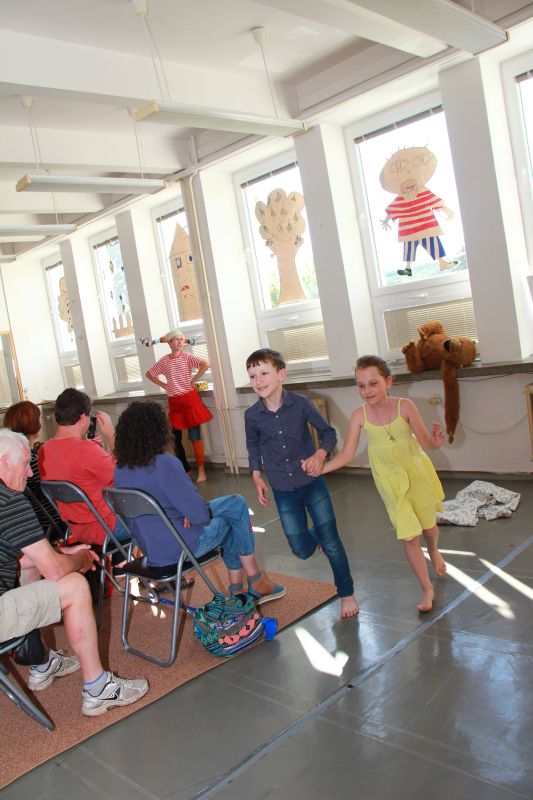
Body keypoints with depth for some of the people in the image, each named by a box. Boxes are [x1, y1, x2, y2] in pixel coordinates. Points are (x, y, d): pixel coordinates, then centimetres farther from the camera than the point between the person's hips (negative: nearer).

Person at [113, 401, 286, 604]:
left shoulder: (121, 469, -2)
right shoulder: (165, 464, -27)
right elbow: (199, 514, -23)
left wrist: (191, 511, 2)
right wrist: (203, 510, -1)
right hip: (181, 549, -8)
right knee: (237, 506, 12)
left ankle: (237, 588, 27)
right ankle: (255, 579, 24)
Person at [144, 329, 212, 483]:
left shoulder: (187, 357, -7)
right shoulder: (163, 361, 3)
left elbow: (206, 364, -21)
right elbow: (149, 374, 17)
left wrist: (193, 380, -15)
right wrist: (163, 385, 6)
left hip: (189, 399, -4)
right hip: (174, 402, 4)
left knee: (195, 437, -2)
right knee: (175, 438, 8)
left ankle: (201, 471, 5)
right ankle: (185, 470, 23)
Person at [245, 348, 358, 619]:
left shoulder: (300, 403, -14)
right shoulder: (252, 415, -9)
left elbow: (328, 432, -3)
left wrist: (320, 455, -20)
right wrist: (257, 477, 3)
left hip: (312, 483, -2)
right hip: (283, 491, 2)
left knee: (331, 543, 0)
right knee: (302, 550, 8)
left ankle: (347, 594, 22)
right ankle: (317, 535, 43)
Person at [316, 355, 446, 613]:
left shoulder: (404, 406, -20)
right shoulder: (360, 415, -16)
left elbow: (424, 440, -14)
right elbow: (347, 454, -12)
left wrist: (434, 441, -37)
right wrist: (319, 468, -22)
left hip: (417, 473, 0)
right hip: (391, 483, 0)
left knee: (428, 525, 19)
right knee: (409, 537, 0)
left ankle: (434, 551, 57)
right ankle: (427, 589, 20)